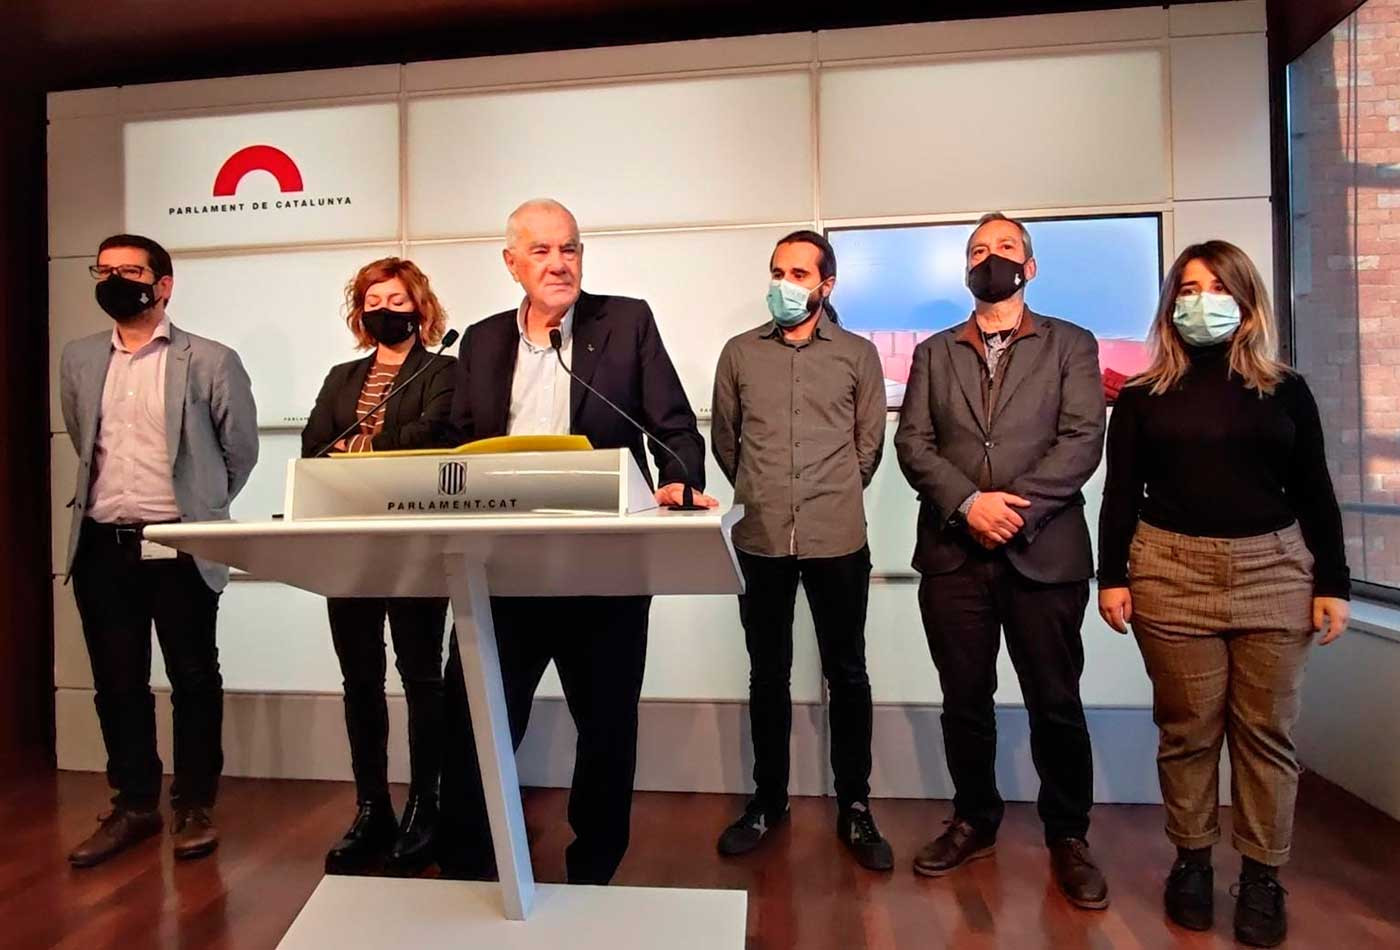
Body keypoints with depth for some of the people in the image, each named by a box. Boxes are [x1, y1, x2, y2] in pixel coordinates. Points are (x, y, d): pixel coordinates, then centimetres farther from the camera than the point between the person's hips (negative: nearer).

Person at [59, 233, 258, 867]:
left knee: (194, 681, 4)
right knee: (117, 685, 11)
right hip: (101, 547, 5)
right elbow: (83, 445, 23)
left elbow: (241, 450, 3)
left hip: (178, 547, -4)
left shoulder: (210, 361, -3)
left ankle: (194, 807, 18)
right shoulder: (78, 360, 11)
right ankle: (134, 805, 26)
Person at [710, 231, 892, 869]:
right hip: (760, 539, 1)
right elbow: (723, 438, 12)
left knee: (847, 675, 8)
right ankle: (768, 800, 28)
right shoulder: (739, 353, 7)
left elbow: (869, 443, 9)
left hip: (838, 539, -1)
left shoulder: (858, 355, 4)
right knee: (768, 676, 12)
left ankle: (854, 809, 24)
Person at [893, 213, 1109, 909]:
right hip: (952, 551, 2)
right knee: (964, 699, 11)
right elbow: (912, 442, 3)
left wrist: (1018, 507, -15)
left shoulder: (1071, 345, 9)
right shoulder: (934, 352, 14)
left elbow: (1083, 439, -4)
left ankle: (1067, 838, 26)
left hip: (1045, 550, -1)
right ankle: (974, 821, 29)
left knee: (1056, 704, 6)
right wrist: (968, 502, -12)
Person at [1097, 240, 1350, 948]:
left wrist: (1332, 583, 4)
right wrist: (1111, 576, -2)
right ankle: (1192, 861, 20)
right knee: (1187, 727, 5)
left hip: (1274, 572, 1)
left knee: (1266, 729, 6)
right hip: (1172, 572, -1)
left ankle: (1262, 874, 20)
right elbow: (1120, 495, 3)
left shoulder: (1285, 391, 8)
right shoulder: (1142, 396, 5)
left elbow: (1314, 494, 8)